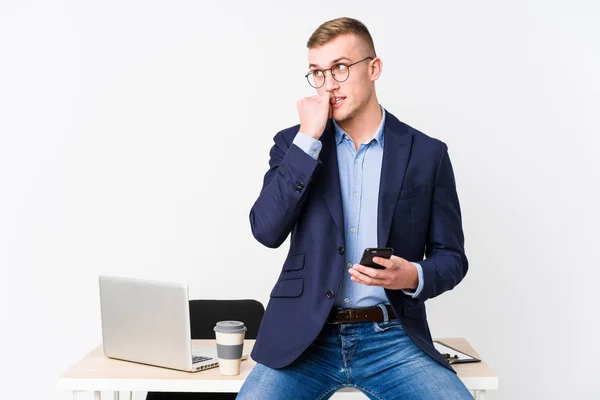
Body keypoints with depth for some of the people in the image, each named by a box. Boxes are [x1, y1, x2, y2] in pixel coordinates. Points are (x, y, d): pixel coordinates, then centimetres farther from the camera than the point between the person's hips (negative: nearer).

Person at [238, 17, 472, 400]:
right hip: (304, 336, 0)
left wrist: (413, 277, -14)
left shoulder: (427, 153, 5)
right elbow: (266, 230, -8)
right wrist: (308, 139, -11)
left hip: (392, 338, 0)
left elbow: (451, 257, 8)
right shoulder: (294, 143, 6)